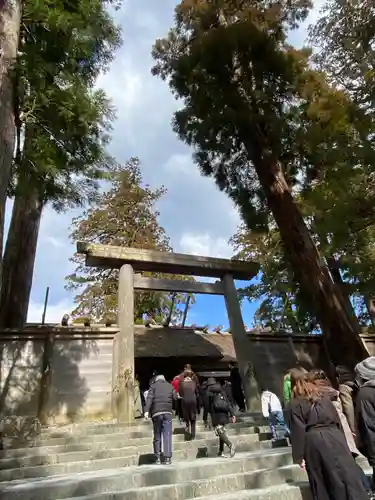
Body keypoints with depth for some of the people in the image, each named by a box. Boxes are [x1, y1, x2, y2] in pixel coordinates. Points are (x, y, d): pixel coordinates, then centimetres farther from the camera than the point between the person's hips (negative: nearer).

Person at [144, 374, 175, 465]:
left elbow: (149, 398, -6)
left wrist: (146, 411, -13)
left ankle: (158, 458, 12)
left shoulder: (153, 386, 7)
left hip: (156, 413, -1)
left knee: (157, 436, 9)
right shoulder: (170, 386, 14)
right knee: (167, 435, 1)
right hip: (167, 412, 1)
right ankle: (168, 458, -3)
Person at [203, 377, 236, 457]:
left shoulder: (208, 392, 3)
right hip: (224, 414, 6)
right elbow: (228, 403, 10)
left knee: (219, 432, -9)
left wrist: (205, 419, 7)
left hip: (215, 415, -6)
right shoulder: (222, 391, 17)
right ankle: (221, 451, 16)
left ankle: (230, 445, -29)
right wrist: (232, 414, 7)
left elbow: (206, 407, 1)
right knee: (222, 431, 14)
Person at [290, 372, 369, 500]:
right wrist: (341, 442, 19)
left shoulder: (296, 404, 2)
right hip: (334, 437, 3)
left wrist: (299, 456, -1)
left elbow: (298, 430, -4)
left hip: (313, 442, -2)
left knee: (321, 482, 11)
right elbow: (337, 420, 13)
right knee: (347, 474, 5)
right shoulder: (324, 398, 14)